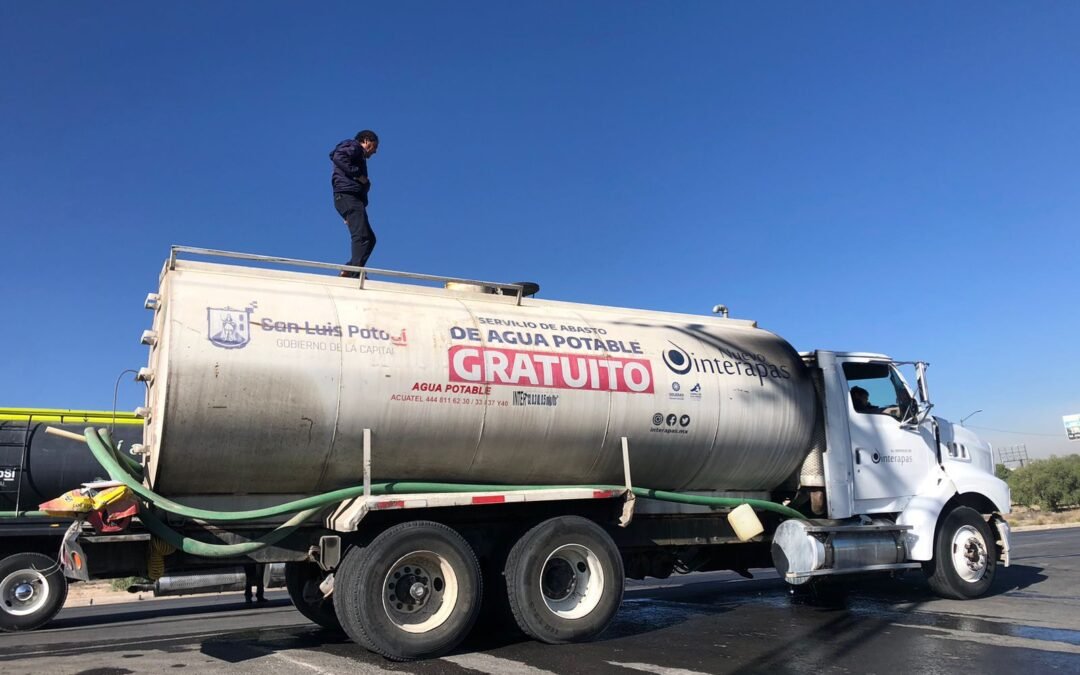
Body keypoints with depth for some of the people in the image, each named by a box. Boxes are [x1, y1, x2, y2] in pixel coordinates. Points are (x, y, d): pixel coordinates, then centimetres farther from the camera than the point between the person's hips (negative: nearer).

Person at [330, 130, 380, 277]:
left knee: (369, 238, 6)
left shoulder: (359, 156, 32)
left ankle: (348, 271, -1)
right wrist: (357, 174, -16)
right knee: (361, 236, -20)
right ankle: (356, 273, -27)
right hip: (347, 195, -10)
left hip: (354, 199, 10)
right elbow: (337, 156, -16)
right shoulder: (353, 146, 5)